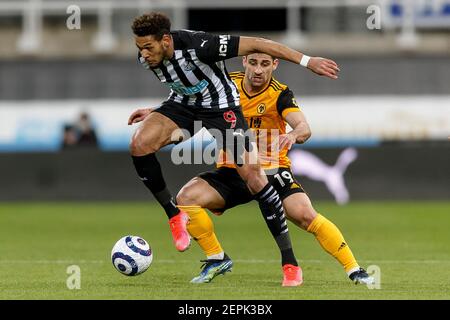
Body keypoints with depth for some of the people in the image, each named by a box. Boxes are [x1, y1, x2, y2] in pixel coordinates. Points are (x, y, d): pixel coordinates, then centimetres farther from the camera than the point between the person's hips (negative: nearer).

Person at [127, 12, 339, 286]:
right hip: (184, 104, 5)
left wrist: (307, 61, -31)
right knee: (139, 145, -20)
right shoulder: (147, 58, -13)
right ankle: (174, 215, 1)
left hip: (221, 106, -5)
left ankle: (290, 262, -7)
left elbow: (256, 44, -31)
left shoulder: (198, 46, -35)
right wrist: (155, 114, 10)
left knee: (253, 176, -15)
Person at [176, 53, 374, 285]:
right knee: (186, 197, -21)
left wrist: (294, 135, -51)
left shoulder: (280, 94, -11)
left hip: (271, 170, -3)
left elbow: (304, 128, -27)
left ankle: (354, 270, -11)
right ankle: (216, 259, -1)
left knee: (305, 215, -25)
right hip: (232, 171, 3)